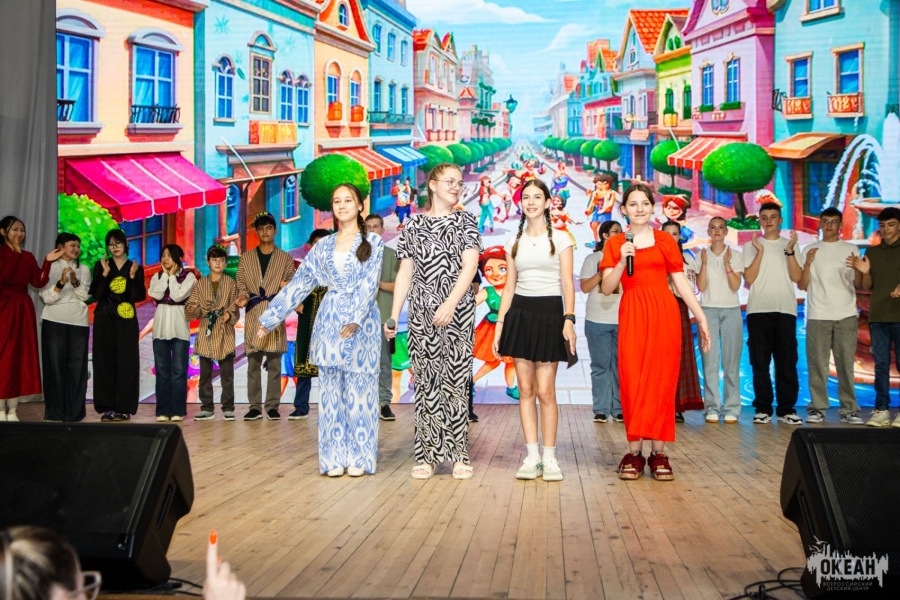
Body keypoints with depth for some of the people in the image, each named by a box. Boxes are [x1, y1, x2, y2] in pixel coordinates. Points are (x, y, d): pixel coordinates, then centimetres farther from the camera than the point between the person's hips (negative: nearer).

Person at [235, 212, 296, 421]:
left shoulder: (285, 258, 10)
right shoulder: (246, 257, 13)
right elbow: (241, 283, 8)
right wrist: (243, 296, -12)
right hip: (253, 317, 1)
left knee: (274, 364, -2)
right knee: (253, 363, 0)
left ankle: (272, 406, 2)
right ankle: (255, 406, 4)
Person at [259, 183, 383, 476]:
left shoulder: (373, 242, 2)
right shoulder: (323, 246, 12)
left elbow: (369, 284, -11)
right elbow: (298, 284, 13)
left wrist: (355, 320, -25)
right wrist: (270, 319, 11)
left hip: (362, 323, -3)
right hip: (329, 320, 3)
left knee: (359, 389, -2)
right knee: (331, 389, 3)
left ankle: (359, 457, 5)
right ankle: (334, 457, 8)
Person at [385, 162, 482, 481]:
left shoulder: (466, 221, 7)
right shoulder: (414, 224, 11)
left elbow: (469, 266, -5)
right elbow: (405, 273, 10)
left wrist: (451, 303, -18)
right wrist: (393, 315, 4)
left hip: (458, 312, -1)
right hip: (422, 312, 1)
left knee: (455, 381, -2)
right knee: (426, 382, 1)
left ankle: (459, 455, 4)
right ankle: (427, 456, 7)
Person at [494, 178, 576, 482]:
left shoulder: (560, 239, 4)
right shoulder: (514, 242, 13)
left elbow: (567, 283, -1)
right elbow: (509, 286, 13)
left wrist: (569, 319, -13)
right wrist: (500, 323, 6)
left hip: (549, 313, -3)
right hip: (520, 314, 3)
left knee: (545, 390, -7)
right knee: (525, 390, 1)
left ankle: (550, 457, 1)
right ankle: (532, 456, 5)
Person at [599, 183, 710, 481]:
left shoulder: (665, 241, 9)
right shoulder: (615, 244, 9)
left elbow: (681, 282, 7)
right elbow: (606, 288, 2)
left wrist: (701, 317, 1)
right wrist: (622, 261, -13)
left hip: (664, 313, 0)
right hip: (631, 314, 0)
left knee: (662, 380, -1)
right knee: (632, 381, -4)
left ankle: (658, 452, 3)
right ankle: (633, 452, 1)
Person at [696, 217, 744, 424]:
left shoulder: (735, 255, 7)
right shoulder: (702, 255, 8)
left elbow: (735, 286, -3)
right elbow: (701, 287, -2)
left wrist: (727, 263, -12)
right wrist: (704, 263, -12)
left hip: (731, 311, 0)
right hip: (708, 310, 0)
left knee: (731, 362, -4)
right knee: (709, 361, -5)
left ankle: (731, 409, 0)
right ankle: (712, 408, -1)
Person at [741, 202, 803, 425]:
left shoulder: (790, 245, 14)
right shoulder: (750, 246, 11)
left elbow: (796, 277, 2)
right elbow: (749, 278, -2)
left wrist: (790, 251, -8)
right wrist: (760, 251, -9)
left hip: (785, 309, 1)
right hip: (758, 309, -1)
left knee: (787, 360, -2)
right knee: (760, 361, -1)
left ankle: (786, 409, 2)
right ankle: (763, 408, 3)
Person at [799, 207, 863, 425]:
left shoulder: (851, 250, 12)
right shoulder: (810, 250, 11)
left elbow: (858, 285, 8)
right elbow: (802, 286, 7)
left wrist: (857, 269, -13)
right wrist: (807, 264, -9)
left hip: (846, 315, 0)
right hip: (818, 315, 0)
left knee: (846, 364, -2)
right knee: (817, 364, -4)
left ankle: (849, 409, 2)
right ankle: (817, 409, 0)